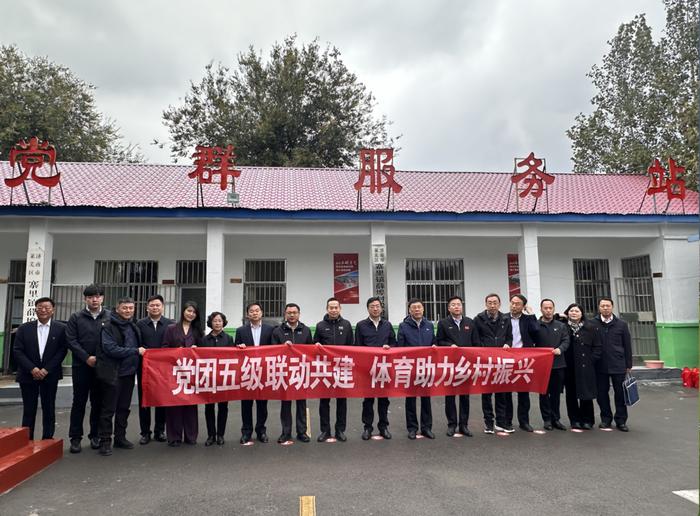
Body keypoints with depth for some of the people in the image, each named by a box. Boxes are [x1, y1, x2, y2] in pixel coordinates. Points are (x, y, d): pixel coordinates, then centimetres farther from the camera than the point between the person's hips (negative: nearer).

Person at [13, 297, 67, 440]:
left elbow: (62, 351, -5)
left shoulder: (61, 328, -2)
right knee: (28, 410, 7)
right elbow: (17, 351, -2)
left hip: (50, 375, -1)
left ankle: (47, 440, 16)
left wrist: (46, 370, -13)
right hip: (28, 374, 1)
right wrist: (32, 369, -13)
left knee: (49, 409, 7)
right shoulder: (24, 328, 3)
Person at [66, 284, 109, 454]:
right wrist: (86, 358, -12)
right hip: (81, 366, 0)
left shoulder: (110, 317, 3)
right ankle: (75, 437, 14)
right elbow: (71, 340, -3)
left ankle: (95, 435, 19)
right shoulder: (76, 318, 3)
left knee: (98, 402, 8)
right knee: (79, 402, 5)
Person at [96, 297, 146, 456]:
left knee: (124, 408, 14)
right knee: (108, 409, 2)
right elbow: (110, 349, -19)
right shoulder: (109, 327, -9)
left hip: (129, 373, 6)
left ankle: (120, 437, 25)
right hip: (113, 373, -6)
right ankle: (105, 441, 11)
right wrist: (135, 351, -18)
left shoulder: (134, 327, 11)